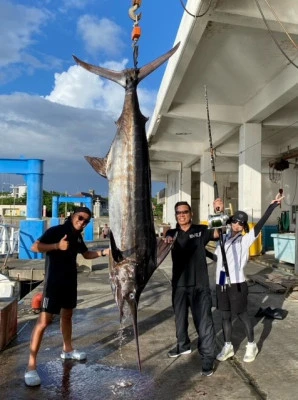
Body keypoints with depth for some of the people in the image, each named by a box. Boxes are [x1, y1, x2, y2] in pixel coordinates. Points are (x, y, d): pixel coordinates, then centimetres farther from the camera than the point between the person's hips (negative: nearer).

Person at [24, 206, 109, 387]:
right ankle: (31, 364, -3)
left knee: (67, 315, 21)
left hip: (70, 281, 8)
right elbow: (35, 247, -23)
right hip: (54, 282, -8)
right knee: (44, 321, -9)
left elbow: (86, 254, 20)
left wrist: (103, 252, 5)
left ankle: (68, 349, 38)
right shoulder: (55, 230, -14)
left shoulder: (77, 236, 8)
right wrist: (57, 245, -34)